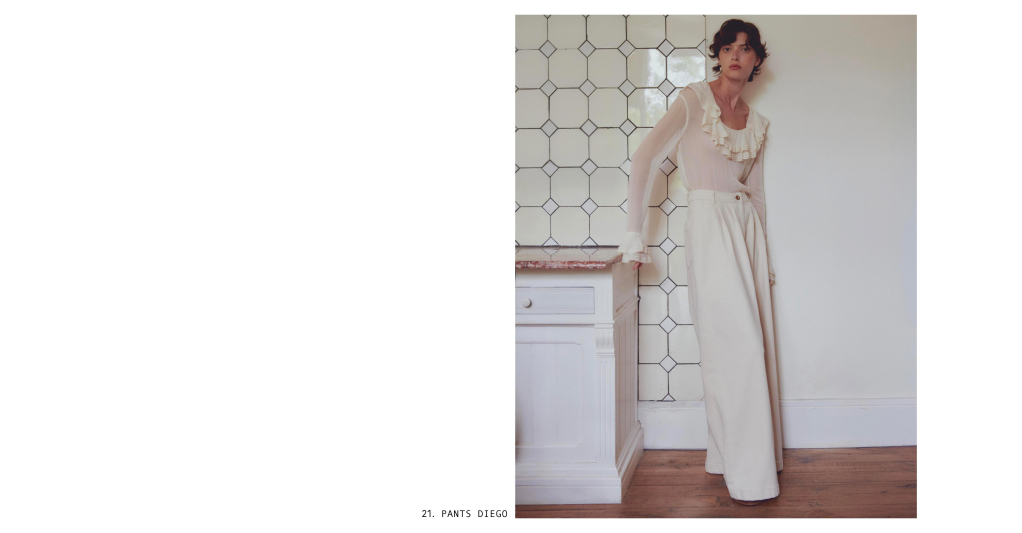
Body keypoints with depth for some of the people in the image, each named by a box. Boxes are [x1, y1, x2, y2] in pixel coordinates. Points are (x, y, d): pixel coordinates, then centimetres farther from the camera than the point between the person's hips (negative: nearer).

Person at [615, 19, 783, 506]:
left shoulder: (757, 122, 15)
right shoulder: (695, 100, -3)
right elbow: (645, 159, -10)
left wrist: (764, 257, 18)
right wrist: (634, 236, -15)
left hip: (748, 227, 6)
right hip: (709, 223, -6)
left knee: (755, 341, 6)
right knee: (733, 343, -8)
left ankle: (756, 452, 21)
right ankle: (746, 474, 0)